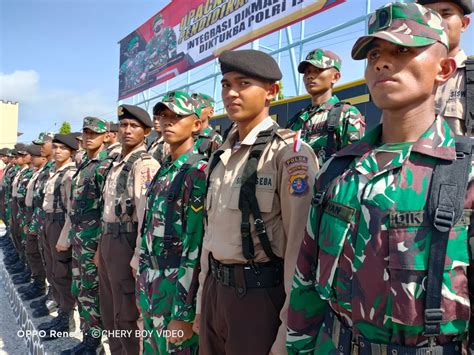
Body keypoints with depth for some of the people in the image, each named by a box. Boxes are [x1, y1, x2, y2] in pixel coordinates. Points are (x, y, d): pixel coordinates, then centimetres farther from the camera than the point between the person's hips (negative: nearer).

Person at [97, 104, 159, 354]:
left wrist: (138, 257, -22)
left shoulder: (145, 164, -14)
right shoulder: (117, 164, 14)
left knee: (126, 316, 2)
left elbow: (146, 214, -20)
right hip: (107, 239, 9)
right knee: (108, 312, 20)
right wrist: (101, 245, 18)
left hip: (126, 242, -9)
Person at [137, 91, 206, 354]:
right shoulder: (163, 172, 10)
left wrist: (184, 314, -19)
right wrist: (143, 282, 15)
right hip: (151, 287, 8)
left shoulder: (199, 172, -15)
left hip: (178, 287, -8)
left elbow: (195, 249, -19)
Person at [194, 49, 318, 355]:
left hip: (261, 295, -7)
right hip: (215, 290, 7)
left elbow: (300, 245, -17)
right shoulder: (221, 156, 9)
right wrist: (202, 300, 16)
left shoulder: (289, 152, -14)